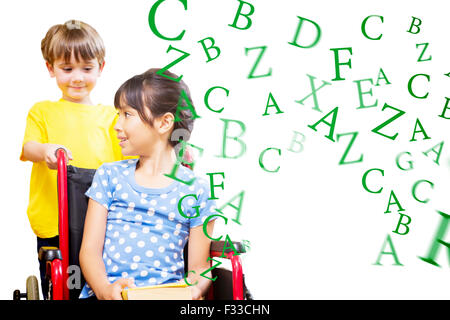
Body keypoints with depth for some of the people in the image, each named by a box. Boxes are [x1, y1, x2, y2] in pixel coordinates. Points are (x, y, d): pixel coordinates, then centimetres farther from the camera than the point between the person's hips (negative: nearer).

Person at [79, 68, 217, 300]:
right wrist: (104, 288, -14)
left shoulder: (195, 189, 9)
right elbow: (89, 249, 7)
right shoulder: (109, 175, 14)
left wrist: (194, 291, -14)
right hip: (106, 292, 0)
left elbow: (200, 268, 10)